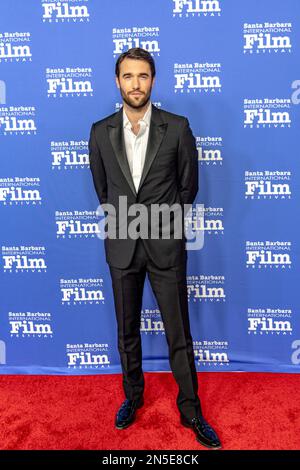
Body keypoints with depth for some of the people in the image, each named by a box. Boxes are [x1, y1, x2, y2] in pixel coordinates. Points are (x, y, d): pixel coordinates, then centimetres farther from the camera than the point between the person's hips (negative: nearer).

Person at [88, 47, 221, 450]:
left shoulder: (177, 127, -5)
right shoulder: (101, 132, 1)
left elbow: (189, 185, 4)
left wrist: (160, 221, 10)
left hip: (166, 245, -2)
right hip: (121, 245, 2)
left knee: (179, 333, 6)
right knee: (127, 330, 15)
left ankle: (191, 410, 24)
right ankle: (133, 395, 37)